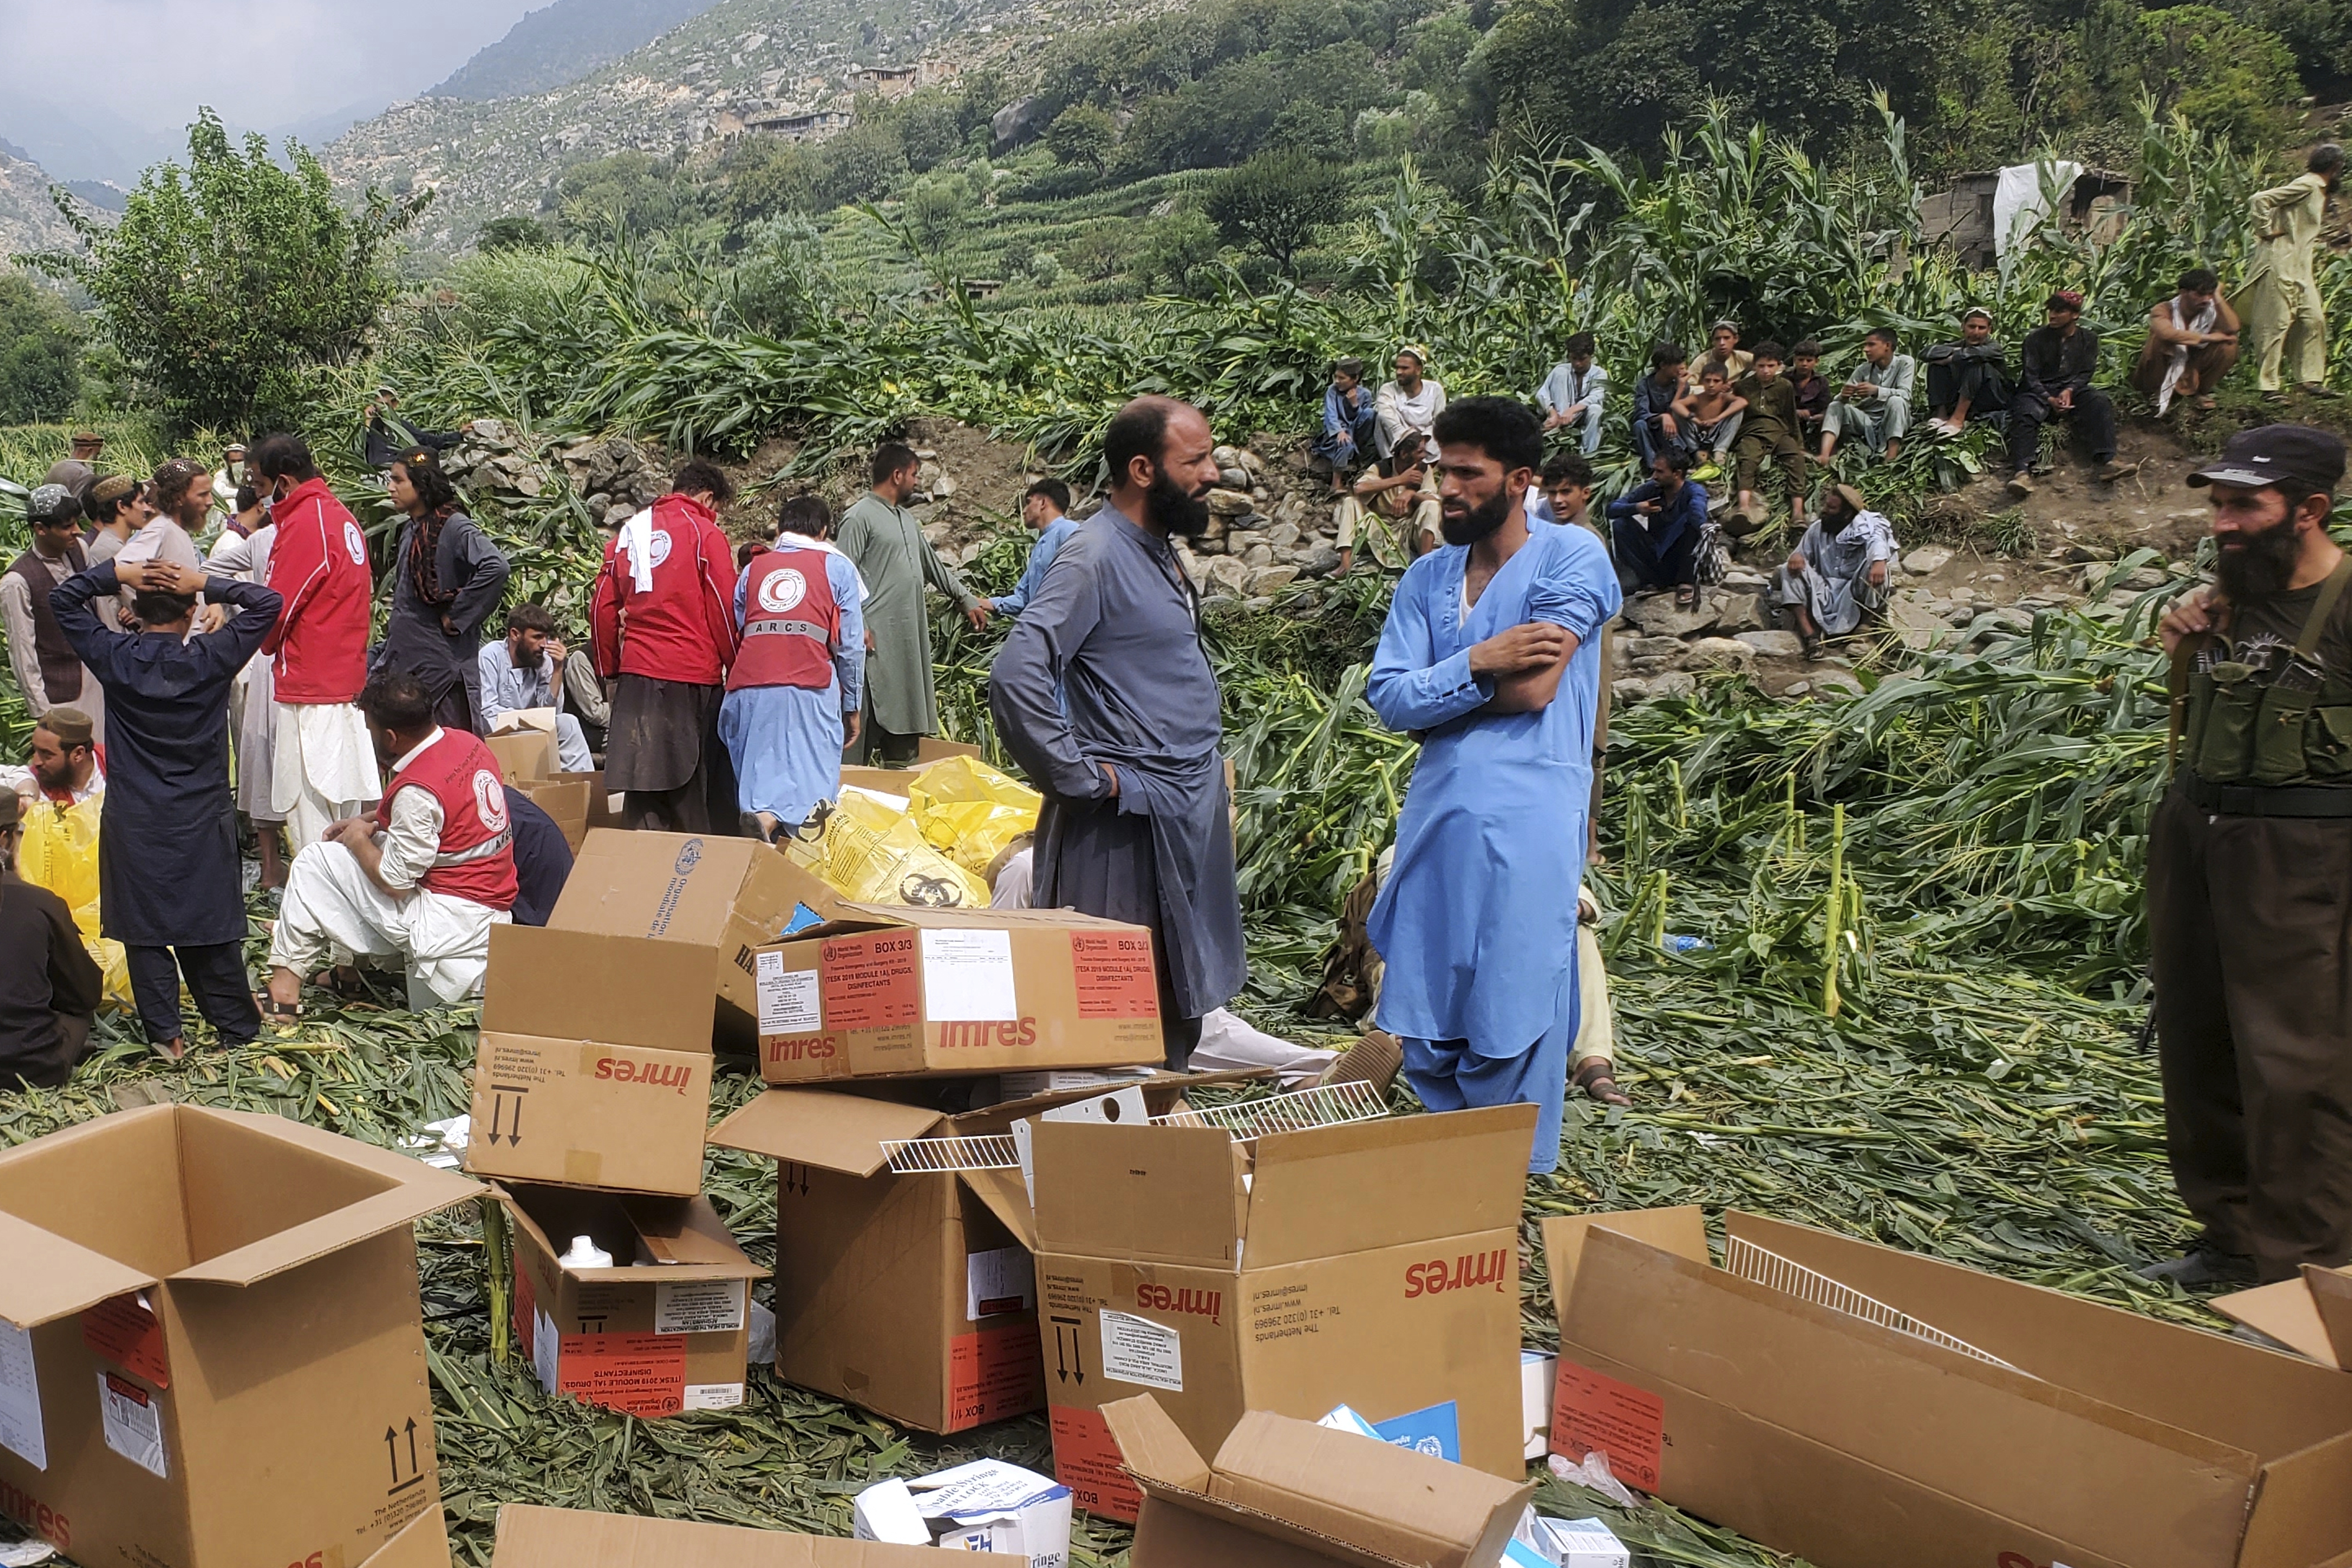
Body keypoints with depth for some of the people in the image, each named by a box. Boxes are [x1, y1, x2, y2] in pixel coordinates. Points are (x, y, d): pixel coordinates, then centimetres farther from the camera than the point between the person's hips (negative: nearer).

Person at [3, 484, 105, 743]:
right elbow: (23, 654, -14)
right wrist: (42, 712, -12)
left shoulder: (80, 551, -1)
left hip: (94, 681, 6)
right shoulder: (17, 582, -18)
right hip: (59, 696, -6)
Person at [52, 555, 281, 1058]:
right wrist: (206, 583, -8)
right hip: (201, 821, 0)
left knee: (144, 928, 8)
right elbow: (268, 604, -3)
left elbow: (63, 600, 9)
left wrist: (117, 573, -1)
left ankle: (166, 1035, 8)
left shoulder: (114, 658, -5)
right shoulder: (210, 660, -10)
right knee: (211, 925, 7)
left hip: (132, 823, 1)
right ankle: (237, 1030, 13)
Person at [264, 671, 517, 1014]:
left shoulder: (416, 790, -23)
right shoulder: (466, 742, 3)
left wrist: (359, 838, 1)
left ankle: (287, 976, 6)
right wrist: (372, 824, 16)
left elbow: (395, 882, -15)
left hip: (452, 919, -9)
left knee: (316, 863, 1)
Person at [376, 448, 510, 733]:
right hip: (404, 657, 8)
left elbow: (495, 568, -28)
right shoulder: (410, 531, 14)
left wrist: (457, 616, -21)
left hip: (442, 659, -8)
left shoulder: (453, 526, -12)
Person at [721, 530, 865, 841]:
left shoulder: (752, 569, 24)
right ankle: (769, 816, -34)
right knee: (812, 775, -8)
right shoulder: (837, 567, 15)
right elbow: (850, 645, 11)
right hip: (809, 689, -4)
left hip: (748, 690, 4)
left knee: (756, 773, 11)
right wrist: (853, 708, 15)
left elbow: (735, 637, 21)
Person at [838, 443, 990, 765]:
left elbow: (934, 565, 30)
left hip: (910, 636, 9)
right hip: (877, 639, -9)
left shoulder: (907, 519, 20)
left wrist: (967, 599, 29)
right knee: (872, 716, -12)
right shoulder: (860, 517, -7)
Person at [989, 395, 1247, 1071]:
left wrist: (1213, 781, 14)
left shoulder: (1159, 552, 12)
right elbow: (1017, 674, -27)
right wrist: (1081, 778, -21)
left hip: (1189, 813, 9)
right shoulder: (1097, 556, -16)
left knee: (1181, 998, 16)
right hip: (1130, 820, -9)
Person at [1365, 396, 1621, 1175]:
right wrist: (1475, 666, -13)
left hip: (1526, 825, -5)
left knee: (1510, 1030, -1)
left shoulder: (1572, 556, -2)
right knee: (1425, 1028, 9)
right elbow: (1387, 699, 2)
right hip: (1436, 818, 5)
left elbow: (1534, 689, -13)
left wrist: (1433, 691, -1)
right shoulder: (1428, 577, 13)